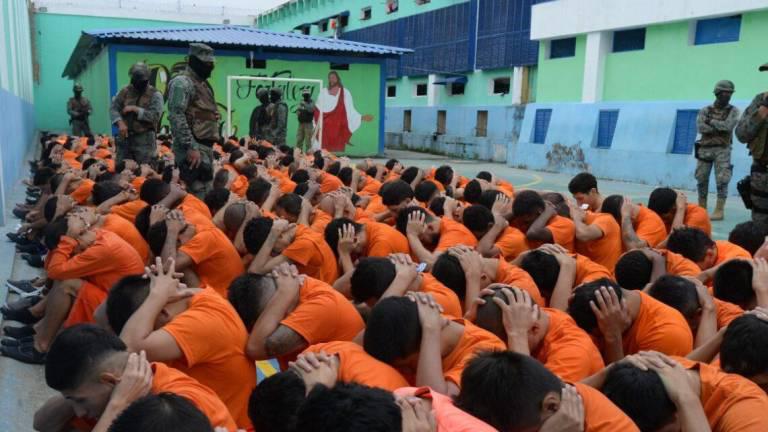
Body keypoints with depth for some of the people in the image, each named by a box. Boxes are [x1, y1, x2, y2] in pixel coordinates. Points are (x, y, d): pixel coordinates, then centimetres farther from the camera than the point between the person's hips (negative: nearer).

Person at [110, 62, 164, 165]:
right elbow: (113, 108, 4)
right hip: (124, 137, 4)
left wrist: (135, 109, -14)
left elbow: (155, 116, -14)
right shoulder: (125, 91, 9)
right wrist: (120, 123, -14)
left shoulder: (155, 95, -3)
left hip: (144, 138, -4)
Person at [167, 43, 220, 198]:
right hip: (193, 148, -10)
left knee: (207, 193, 12)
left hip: (206, 146, 10)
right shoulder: (182, 82, -10)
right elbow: (176, 117, -19)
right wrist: (191, 147, -23)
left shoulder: (202, 83, 21)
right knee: (199, 195, -12)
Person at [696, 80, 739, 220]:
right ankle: (701, 208, 19)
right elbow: (701, 127, -11)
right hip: (705, 149, 2)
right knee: (701, 180, 7)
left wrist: (711, 121, -7)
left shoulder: (733, 111, 3)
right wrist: (720, 128, -14)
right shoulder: (705, 110, 5)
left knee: (722, 181, -7)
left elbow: (728, 126, -15)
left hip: (722, 150, -2)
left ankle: (719, 211, -5)